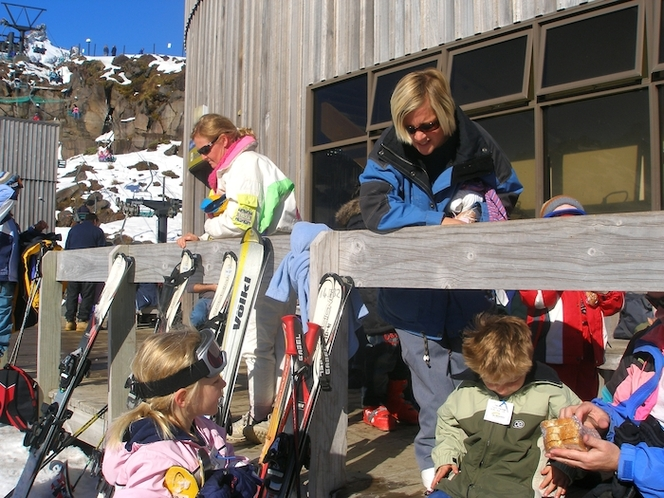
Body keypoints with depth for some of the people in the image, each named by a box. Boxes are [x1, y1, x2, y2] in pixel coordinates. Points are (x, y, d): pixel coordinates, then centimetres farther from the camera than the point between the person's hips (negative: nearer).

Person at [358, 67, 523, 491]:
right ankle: (435, 461, 23)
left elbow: (510, 194, 13)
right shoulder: (388, 151, -8)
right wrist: (440, 223, -25)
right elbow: (375, 208, -21)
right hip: (415, 295, -1)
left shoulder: (477, 146, -5)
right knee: (436, 394, 2)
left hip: (470, 293, 2)